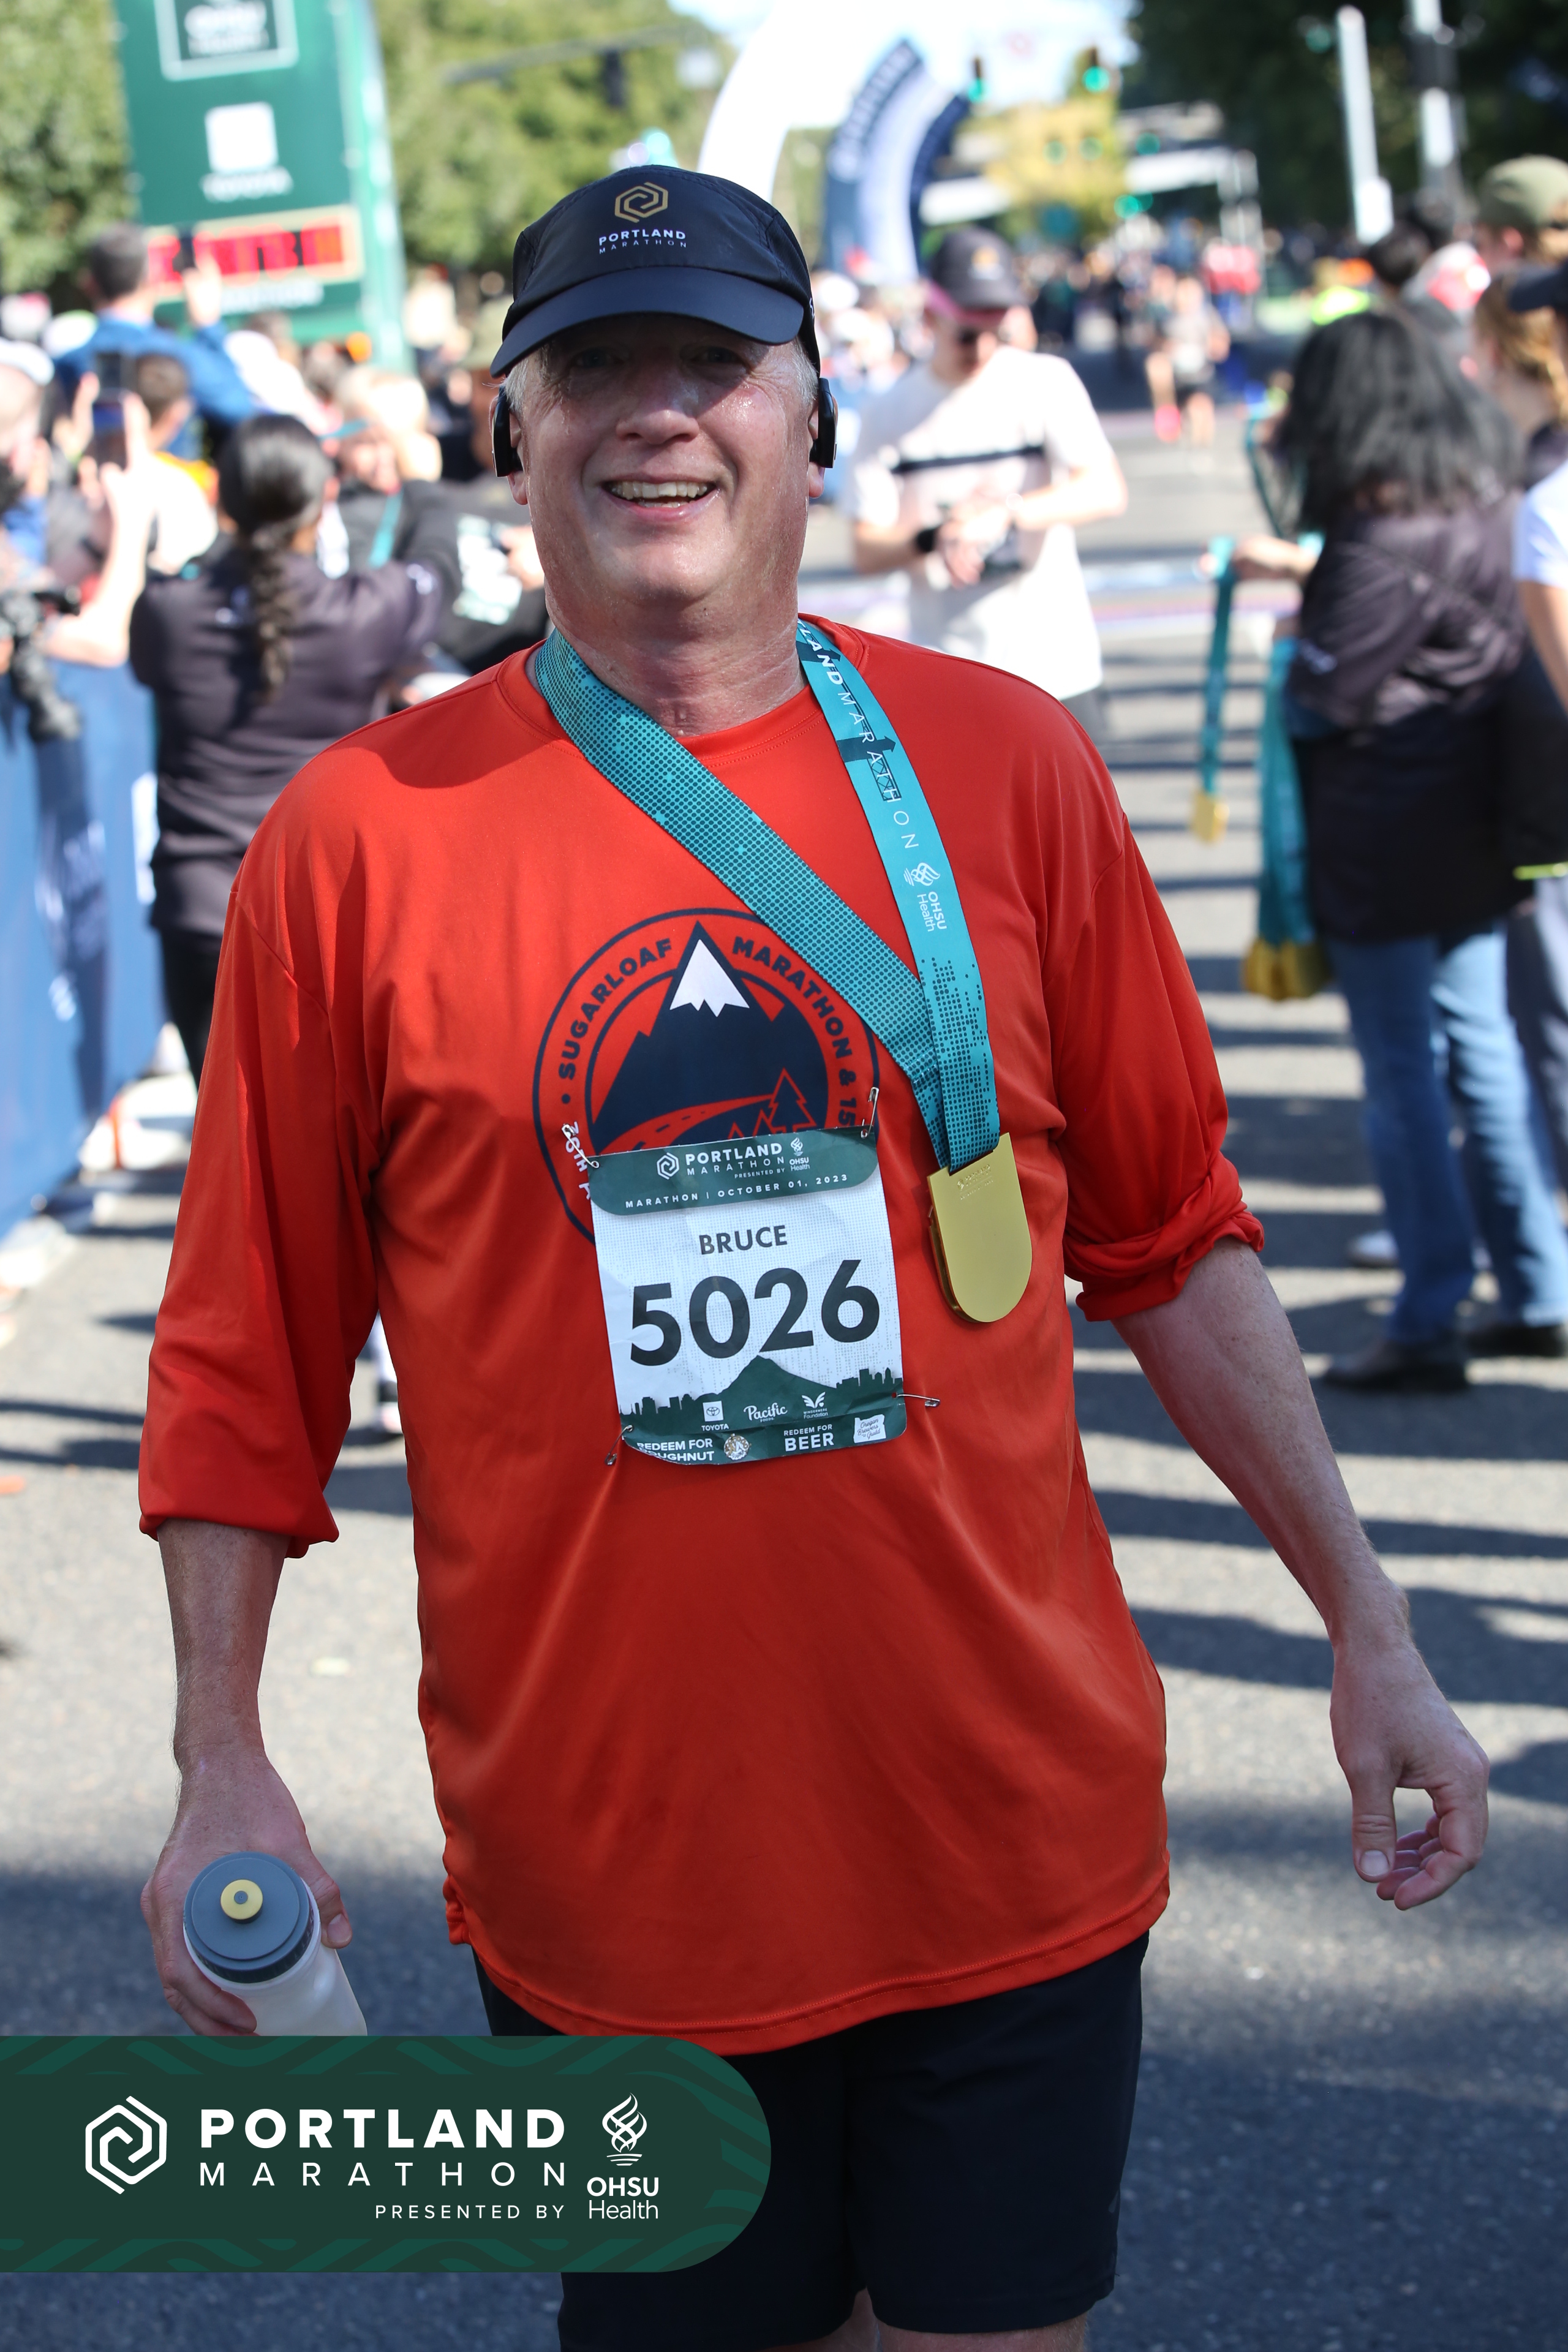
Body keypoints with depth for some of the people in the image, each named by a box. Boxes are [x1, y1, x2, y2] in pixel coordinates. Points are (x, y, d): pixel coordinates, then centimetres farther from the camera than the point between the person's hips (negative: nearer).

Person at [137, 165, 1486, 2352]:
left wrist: (1369, 1626, 7)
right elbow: (250, 1349, 1)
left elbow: (1171, 1243, 7)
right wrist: (222, 1760, -4)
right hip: (606, 1874, -1)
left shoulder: (1006, 768, 0)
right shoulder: (364, 834, -4)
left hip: (1019, 1841, 1)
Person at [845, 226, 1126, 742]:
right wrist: (933, 539, -23)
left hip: (1053, 663, -1)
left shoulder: (1045, 383, -2)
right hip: (943, 676, 1)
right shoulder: (888, 414, 2)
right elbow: (866, 550, -1)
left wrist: (1007, 511, -30)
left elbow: (1106, 491, -15)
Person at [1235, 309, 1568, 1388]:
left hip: (1386, 837, -8)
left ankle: (1430, 1323, 4)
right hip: (1473, 827, 8)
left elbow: (1324, 699, -20)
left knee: (1403, 1074, -1)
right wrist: (1307, 569, 29)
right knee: (1481, 1048, 16)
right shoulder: (1478, 501, 5)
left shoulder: (1386, 537, -21)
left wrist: (1293, 648, 1)